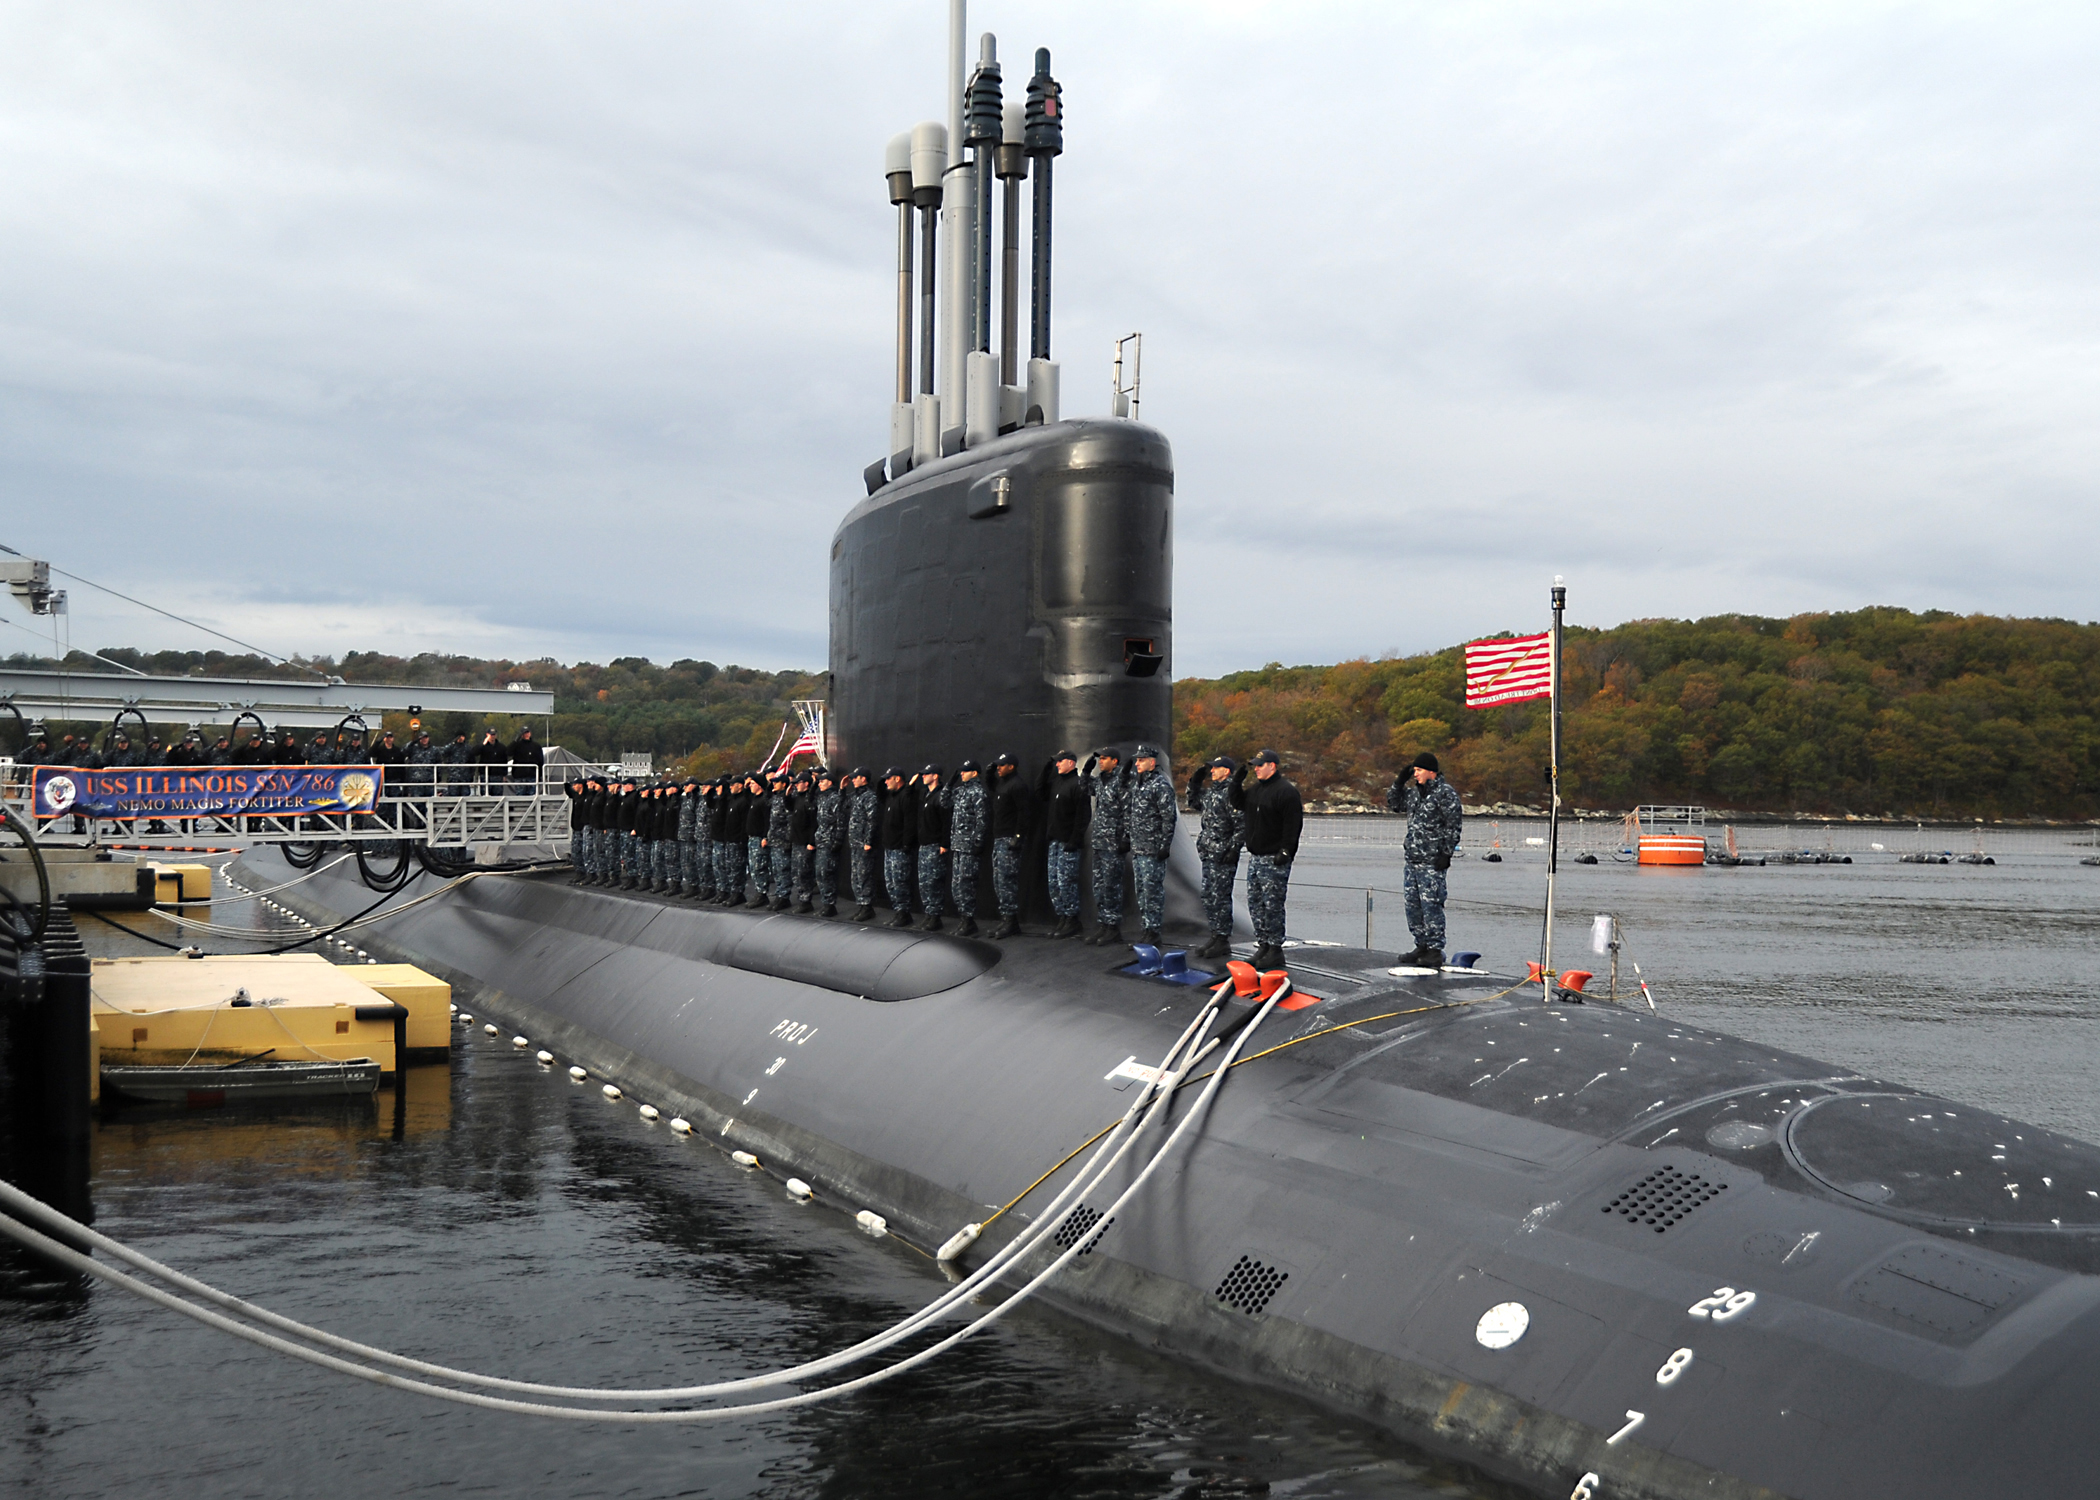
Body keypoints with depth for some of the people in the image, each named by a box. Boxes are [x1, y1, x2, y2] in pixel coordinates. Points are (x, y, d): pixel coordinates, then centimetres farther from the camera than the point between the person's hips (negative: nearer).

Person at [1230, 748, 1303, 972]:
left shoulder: (1286, 791, -12)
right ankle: (1263, 945, 19)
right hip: (1256, 857, 9)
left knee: (1272, 905, -7)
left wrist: (1285, 851, -19)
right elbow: (1239, 804, 28)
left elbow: (1293, 825, -15)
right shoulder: (1256, 789, 14)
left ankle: (1275, 950, -1)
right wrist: (1236, 782, 13)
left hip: (1275, 860, -9)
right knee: (1255, 903, 11)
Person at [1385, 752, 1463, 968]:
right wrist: (1399, 783, 11)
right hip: (1411, 859, 8)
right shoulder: (1414, 791, 14)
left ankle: (1435, 951, -2)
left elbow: (1454, 825, -11)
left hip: (1432, 861, -8)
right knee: (1413, 904, 11)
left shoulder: (1445, 793, -9)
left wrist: (1446, 853, -14)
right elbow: (1394, 804, 26)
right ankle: (1422, 946, 21)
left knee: (1431, 905, -8)